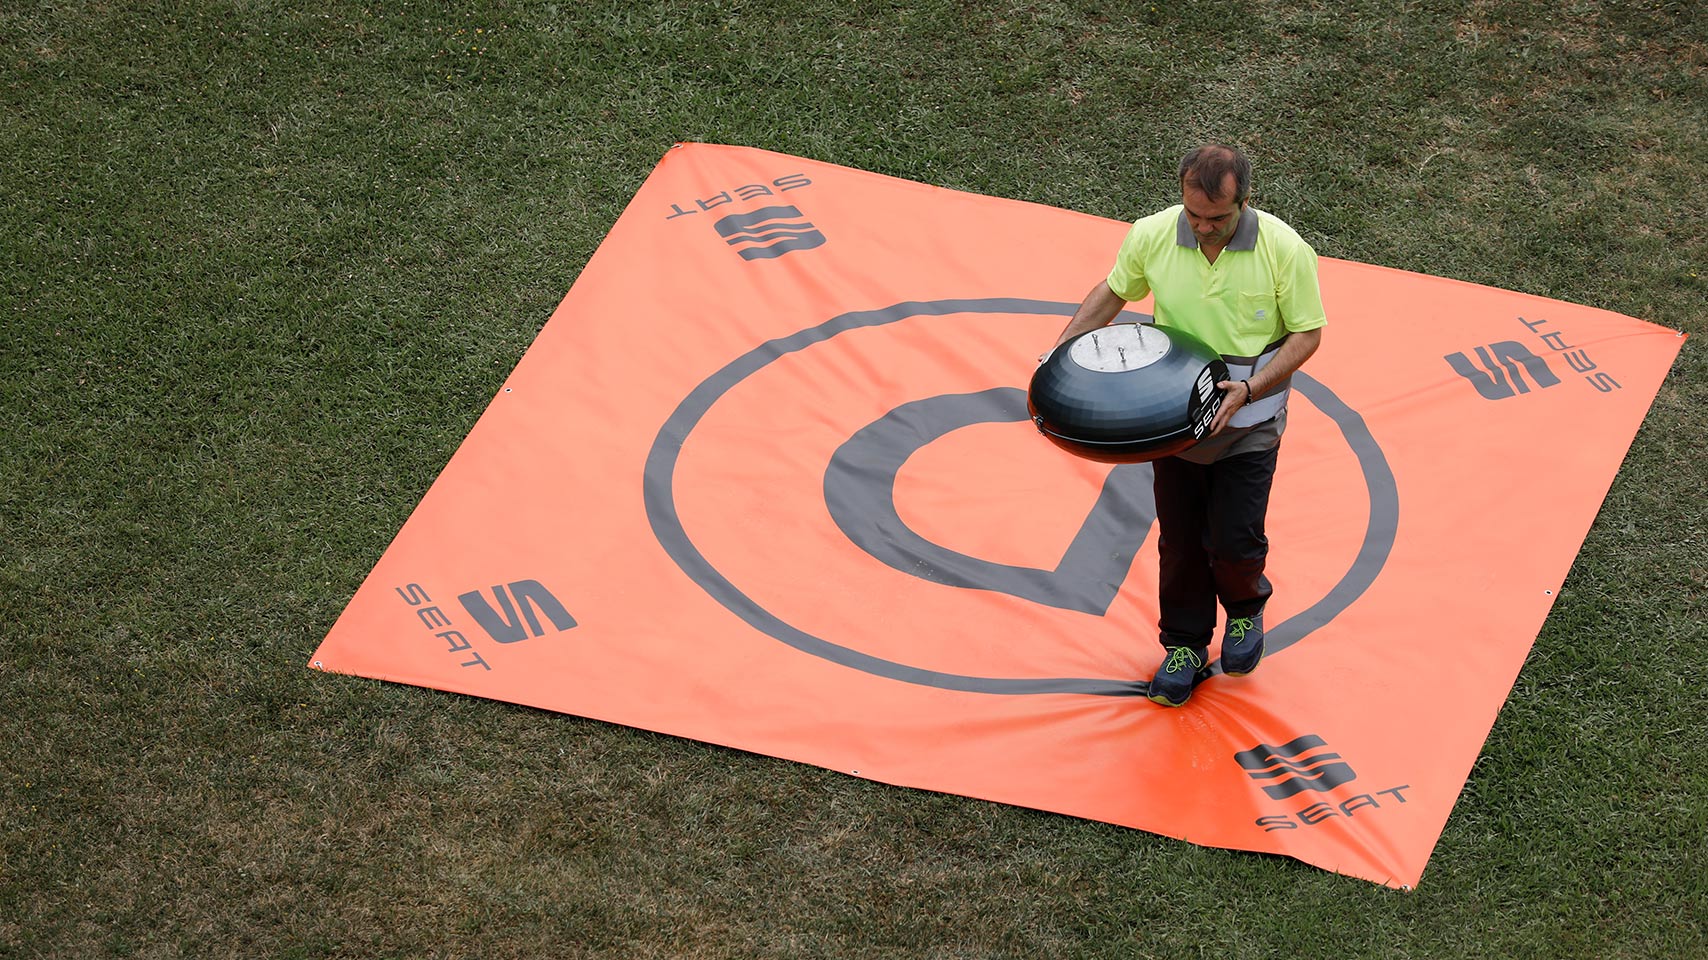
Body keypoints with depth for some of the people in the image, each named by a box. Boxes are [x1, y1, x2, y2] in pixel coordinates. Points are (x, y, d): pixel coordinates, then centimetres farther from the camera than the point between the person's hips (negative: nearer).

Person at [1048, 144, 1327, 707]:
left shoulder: (1283, 249, -19)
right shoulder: (1152, 236, -12)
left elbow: (1307, 334, -10)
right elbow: (1112, 293, 6)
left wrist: (1250, 389, -23)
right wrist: (1062, 352, -5)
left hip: (1247, 423, -2)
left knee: (1235, 542, -3)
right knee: (1179, 540, 11)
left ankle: (1246, 607, 32)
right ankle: (1185, 647, 31)